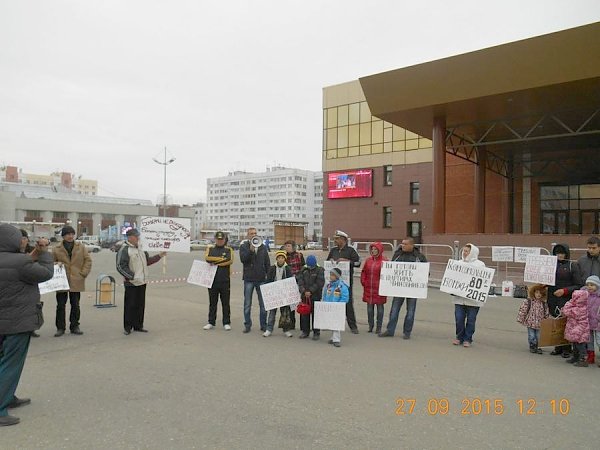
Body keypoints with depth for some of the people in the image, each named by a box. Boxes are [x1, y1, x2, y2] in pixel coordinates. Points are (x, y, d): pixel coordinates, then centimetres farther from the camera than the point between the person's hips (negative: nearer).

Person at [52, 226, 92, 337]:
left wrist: (83, 273, -4)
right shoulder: (57, 249, 2)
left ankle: (74, 326, 19)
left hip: (76, 281, 1)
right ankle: (60, 328, 13)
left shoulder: (81, 247, 4)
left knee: (75, 305, 8)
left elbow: (88, 260, 4)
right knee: (61, 305, 3)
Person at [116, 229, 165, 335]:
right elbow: (120, 267, -15)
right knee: (130, 305, -1)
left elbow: (147, 261, 23)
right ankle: (128, 327, 10)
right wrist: (132, 276, -19)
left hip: (142, 282, 7)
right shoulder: (124, 249, -11)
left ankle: (138, 326, 21)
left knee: (140, 305, 11)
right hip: (131, 283, -7)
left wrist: (158, 256, 13)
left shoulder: (140, 248, 14)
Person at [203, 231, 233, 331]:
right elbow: (207, 258, -12)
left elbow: (230, 260, -14)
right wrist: (222, 259, -13)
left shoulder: (229, 250, 5)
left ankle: (226, 323, 13)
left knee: (225, 303, 5)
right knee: (212, 303, 9)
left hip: (225, 281, -1)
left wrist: (214, 262, -12)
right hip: (212, 280, 1)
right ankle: (211, 322, 18)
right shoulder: (210, 249, 8)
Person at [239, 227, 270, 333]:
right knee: (247, 304, 6)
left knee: (263, 304, 5)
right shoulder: (244, 246, 2)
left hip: (261, 278, 2)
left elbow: (267, 262, 12)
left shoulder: (262, 247, 10)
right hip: (249, 278, -2)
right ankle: (247, 325, 16)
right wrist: (250, 250, -22)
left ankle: (263, 325, 15)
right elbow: (242, 259, -13)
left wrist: (268, 274, 4)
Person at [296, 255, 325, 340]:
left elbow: (319, 283, -11)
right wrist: (304, 291, -14)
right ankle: (305, 331, 21)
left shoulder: (320, 270, -4)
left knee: (315, 314, 0)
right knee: (304, 314, 8)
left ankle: (316, 333, 10)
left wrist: (310, 291, -17)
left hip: (316, 296, -4)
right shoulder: (303, 270, 7)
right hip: (304, 296, 4)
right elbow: (300, 281, 0)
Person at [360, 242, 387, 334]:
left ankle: (379, 328, 14)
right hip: (368, 288, 5)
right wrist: (363, 282, 5)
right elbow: (363, 272, 14)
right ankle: (370, 326, 21)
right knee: (369, 307, 10)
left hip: (379, 288, -5)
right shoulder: (368, 260, 9)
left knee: (380, 307, 5)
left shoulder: (384, 261, -8)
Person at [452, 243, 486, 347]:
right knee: (459, 319, 4)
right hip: (459, 297, 3)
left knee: (470, 320, 5)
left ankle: (468, 339, 19)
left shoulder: (480, 264, 1)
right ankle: (459, 337, 21)